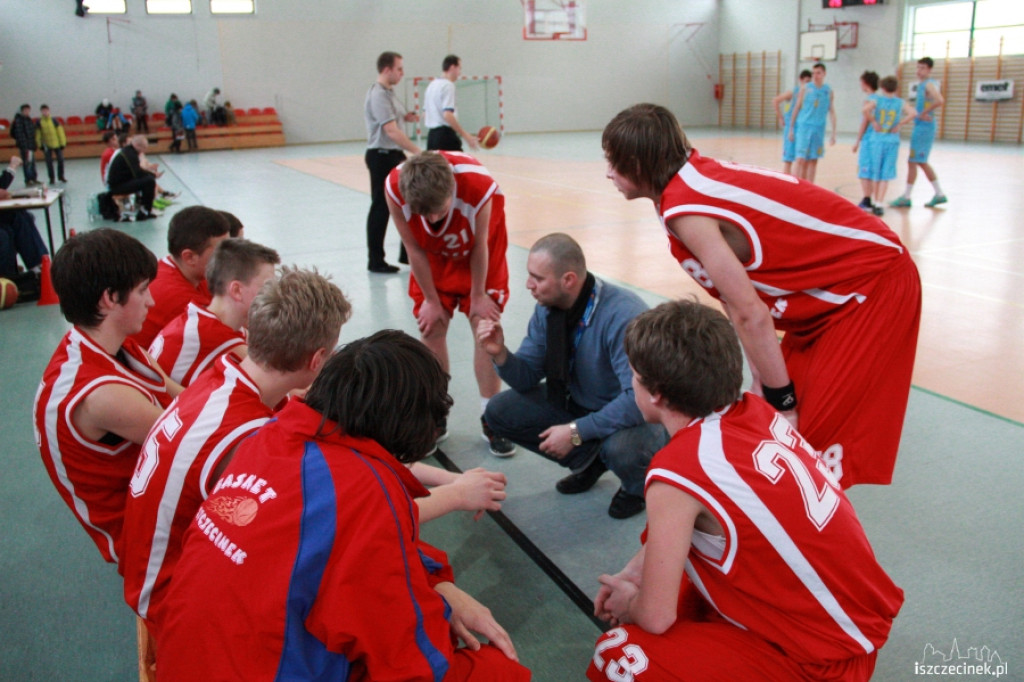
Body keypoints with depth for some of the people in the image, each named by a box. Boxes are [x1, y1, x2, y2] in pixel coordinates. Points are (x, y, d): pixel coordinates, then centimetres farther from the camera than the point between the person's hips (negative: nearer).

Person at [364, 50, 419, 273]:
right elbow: (391, 130, -26)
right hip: (381, 156, -10)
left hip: (395, 155, 10)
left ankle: (408, 254, 24)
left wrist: (406, 116, 5)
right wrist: (417, 151, -29)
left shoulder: (390, 92, 12)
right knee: (381, 209, -2)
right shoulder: (378, 95, -18)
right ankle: (375, 261, 7)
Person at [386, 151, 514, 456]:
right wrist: (431, 299, -10)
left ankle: (491, 419, 4)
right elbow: (414, 248, -19)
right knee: (431, 328, 0)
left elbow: (480, 246, -24)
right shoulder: (394, 189, -33)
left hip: (479, 254, -2)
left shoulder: (480, 186, -39)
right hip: (433, 258, 2)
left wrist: (478, 295, -11)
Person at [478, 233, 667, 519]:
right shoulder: (547, 309, -10)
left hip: (637, 417, -6)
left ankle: (638, 484, 1)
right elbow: (527, 378, -3)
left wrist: (576, 431, -32)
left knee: (621, 449, -39)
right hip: (579, 404, 7)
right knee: (499, 411, -7)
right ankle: (589, 459, 10)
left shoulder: (623, 315, -32)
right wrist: (500, 354, -23)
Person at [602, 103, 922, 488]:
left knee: (812, 441, -6)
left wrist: (780, 399, -13)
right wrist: (763, 383, 5)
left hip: (871, 286, -9)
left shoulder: (684, 208, -23)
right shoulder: (698, 176, 4)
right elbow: (738, 301, 4)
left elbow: (750, 314, -23)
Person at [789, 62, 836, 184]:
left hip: (819, 129, 2)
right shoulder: (805, 89, 1)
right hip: (804, 127, -2)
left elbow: (832, 112, 8)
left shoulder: (829, 92, 6)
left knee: (813, 160, 7)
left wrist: (833, 133, 3)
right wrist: (791, 128, 4)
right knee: (801, 159, -8)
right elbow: (796, 108, 5)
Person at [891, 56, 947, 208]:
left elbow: (940, 101, -31)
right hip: (920, 126, 10)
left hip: (924, 127, -10)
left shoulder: (929, 84, -14)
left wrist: (924, 112, -23)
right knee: (922, 162, 16)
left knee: (912, 162, -6)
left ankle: (906, 197, 0)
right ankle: (939, 194, 23)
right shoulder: (923, 84, 14)